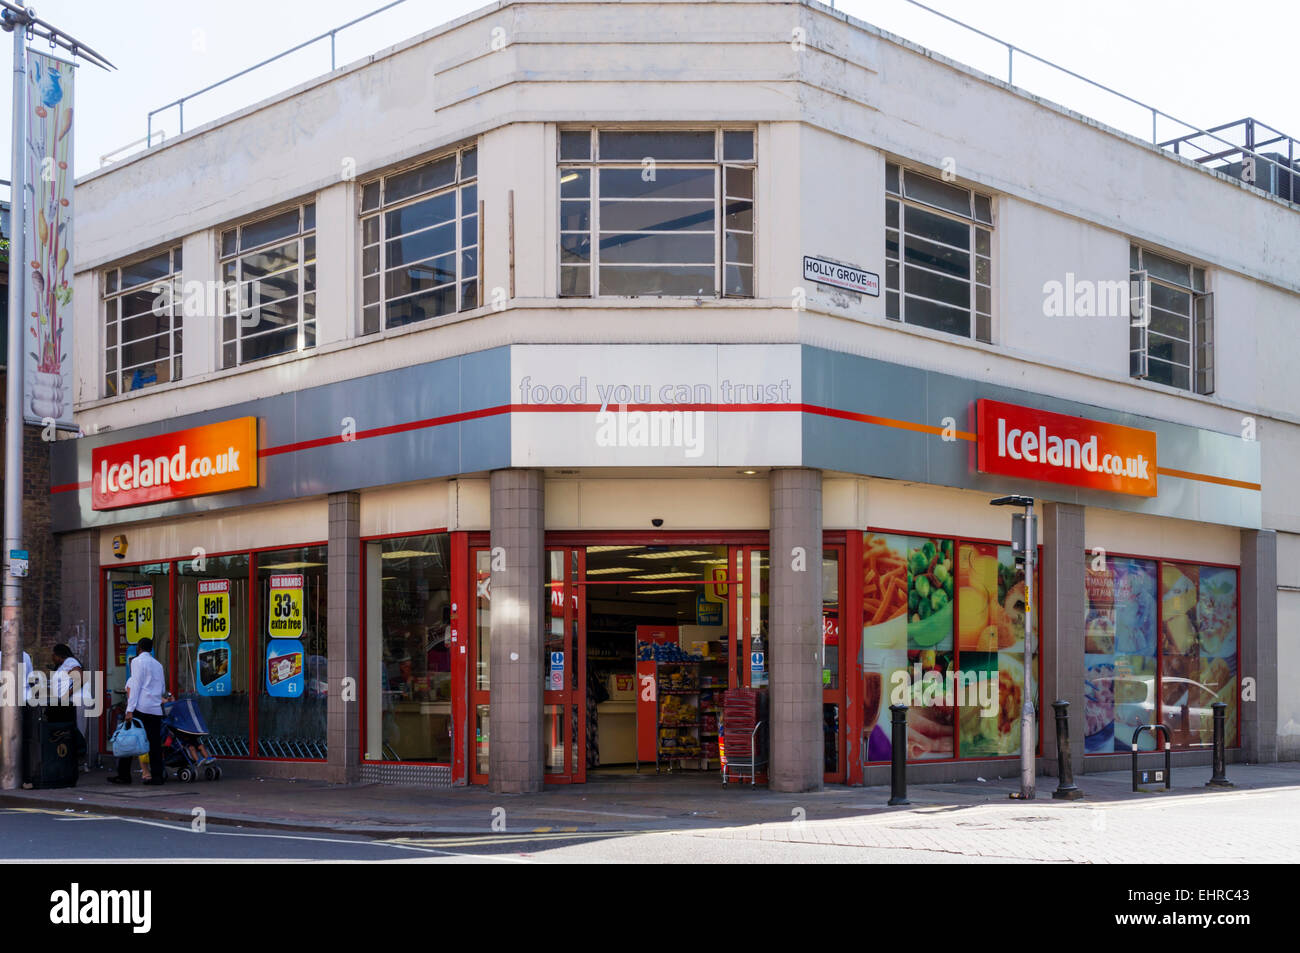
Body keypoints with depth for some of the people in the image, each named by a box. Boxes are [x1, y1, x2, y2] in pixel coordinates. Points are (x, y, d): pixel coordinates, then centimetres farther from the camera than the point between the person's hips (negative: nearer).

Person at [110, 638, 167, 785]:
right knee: (155, 742, 4)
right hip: (156, 709, 6)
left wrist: (130, 710, -13)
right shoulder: (158, 665, 19)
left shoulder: (137, 661, 0)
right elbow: (163, 690, 19)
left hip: (141, 707, -6)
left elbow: (135, 686, -9)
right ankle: (158, 775, -2)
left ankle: (124, 775, -1)